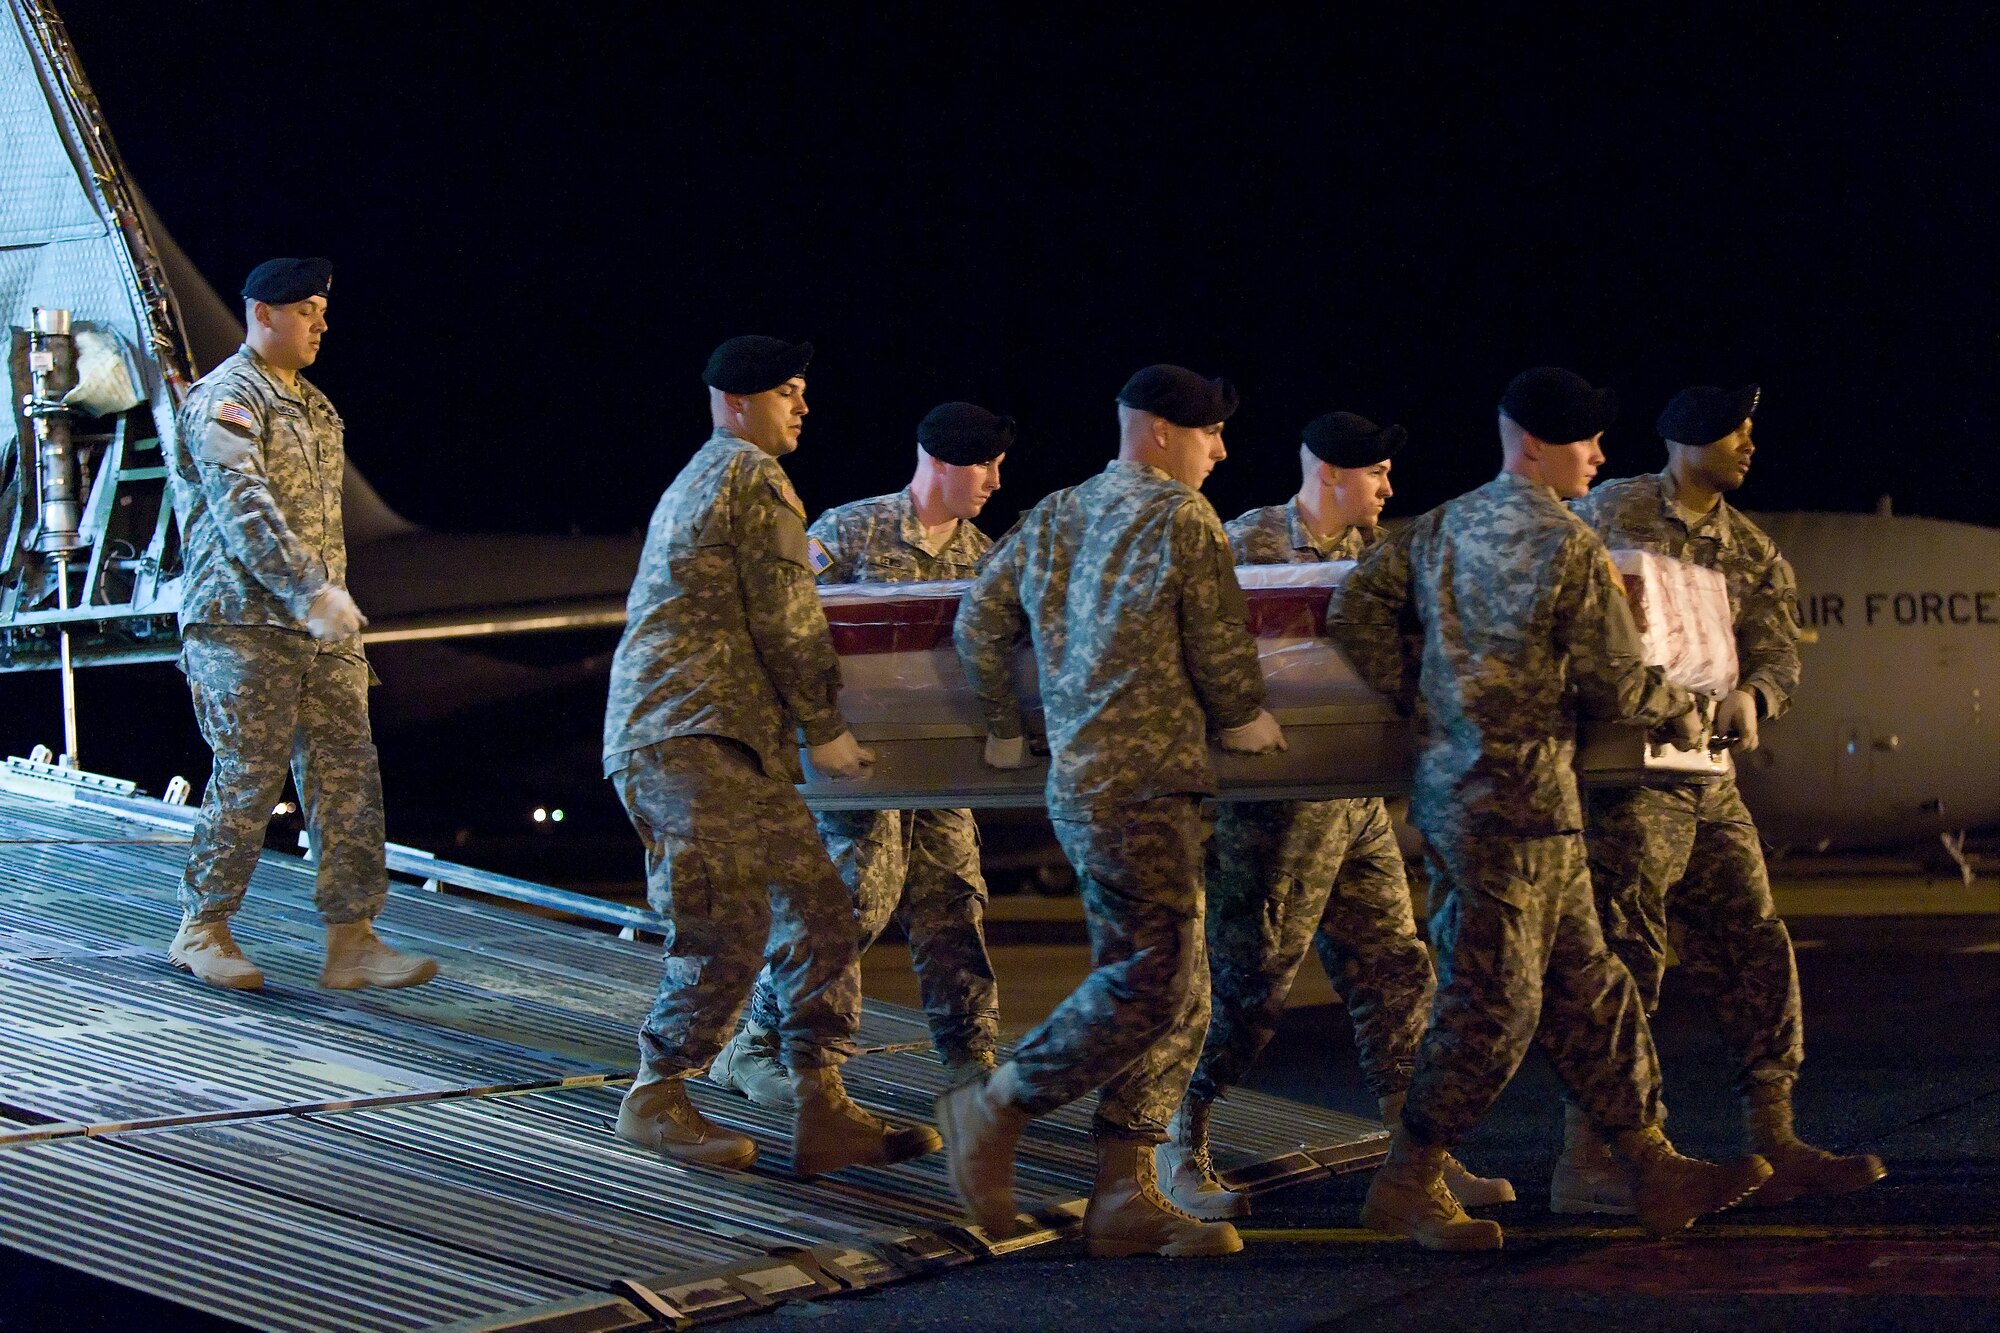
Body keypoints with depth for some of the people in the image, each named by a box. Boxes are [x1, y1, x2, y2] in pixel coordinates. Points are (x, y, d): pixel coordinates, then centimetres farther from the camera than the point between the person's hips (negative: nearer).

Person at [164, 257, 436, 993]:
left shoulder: (313, 406, 20)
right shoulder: (225, 399, -8)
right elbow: (243, 508, -22)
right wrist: (311, 592, -31)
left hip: (319, 629, 8)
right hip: (245, 622, -8)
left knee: (348, 773, 0)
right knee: (250, 775, -5)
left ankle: (351, 939, 1)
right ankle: (201, 930, 9)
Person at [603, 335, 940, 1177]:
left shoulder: (698, 480, 27)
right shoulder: (756, 478, -5)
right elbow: (787, 623, -8)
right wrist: (826, 731, -1)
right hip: (691, 733, -10)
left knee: (817, 907, 3)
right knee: (732, 925, -14)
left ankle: (822, 1112, 1)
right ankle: (657, 1098, -3)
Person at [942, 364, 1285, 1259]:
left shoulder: (1052, 519, 15)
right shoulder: (1184, 522, -6)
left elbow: (980, 623, 14)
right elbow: (1221, 653, -5)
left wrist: (1005, 732, 24)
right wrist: (1249, 726, 14)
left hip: (1077, 779, 9)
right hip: (1142, 784, -9)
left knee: (1177, 994, 9)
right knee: (1148, 983, -7)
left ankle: (1125, 1194, 8)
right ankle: (994, 1109, -1)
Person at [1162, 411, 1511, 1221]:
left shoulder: (1363, 549, 15)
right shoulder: (1249, 541, -8)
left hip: (1357, 801, 8)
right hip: (1276, 798, -8)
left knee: (1394, 971, 7)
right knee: (1249, 978, -5)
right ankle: (1179, 1149, 7)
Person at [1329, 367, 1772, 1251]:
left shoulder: (1443, 528, 10)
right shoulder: (1570, 549, -13)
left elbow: (1356, 610, 8)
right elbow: (1613, 683, -11)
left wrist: (1419, 697, 13)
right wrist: (1679, 709, 9)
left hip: (1453, 775, 9)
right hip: (1513, 801, -9)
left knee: (1585, 986, 11)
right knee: (1494, 1002, -2)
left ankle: (1654, 1172, 15)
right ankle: (1406, 1185, 5)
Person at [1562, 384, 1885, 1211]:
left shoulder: (1752, 553, 16)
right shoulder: (1610, 513, -3)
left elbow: (1779, 656, 9)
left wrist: (1750, 696, -13)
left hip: (1710, 778, 7)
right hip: (1629, 777, -7)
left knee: (1756, 956, 7)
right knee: (1623, 956, -10)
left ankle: (1775, 1150, 14)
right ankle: (1585, 1163, -6)